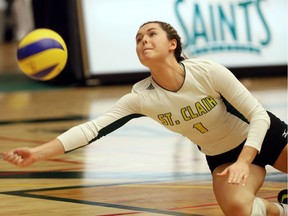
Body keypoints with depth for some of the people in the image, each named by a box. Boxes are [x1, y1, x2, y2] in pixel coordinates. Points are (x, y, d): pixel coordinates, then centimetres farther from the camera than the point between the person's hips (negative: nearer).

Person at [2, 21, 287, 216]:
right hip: (222, 157, 2)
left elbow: (258, 115, -22)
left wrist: (244, 162, -36)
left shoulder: (208, 71, -27)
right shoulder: (142, 97, -19)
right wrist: (38, 153, -36)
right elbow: (94, 128, -25)